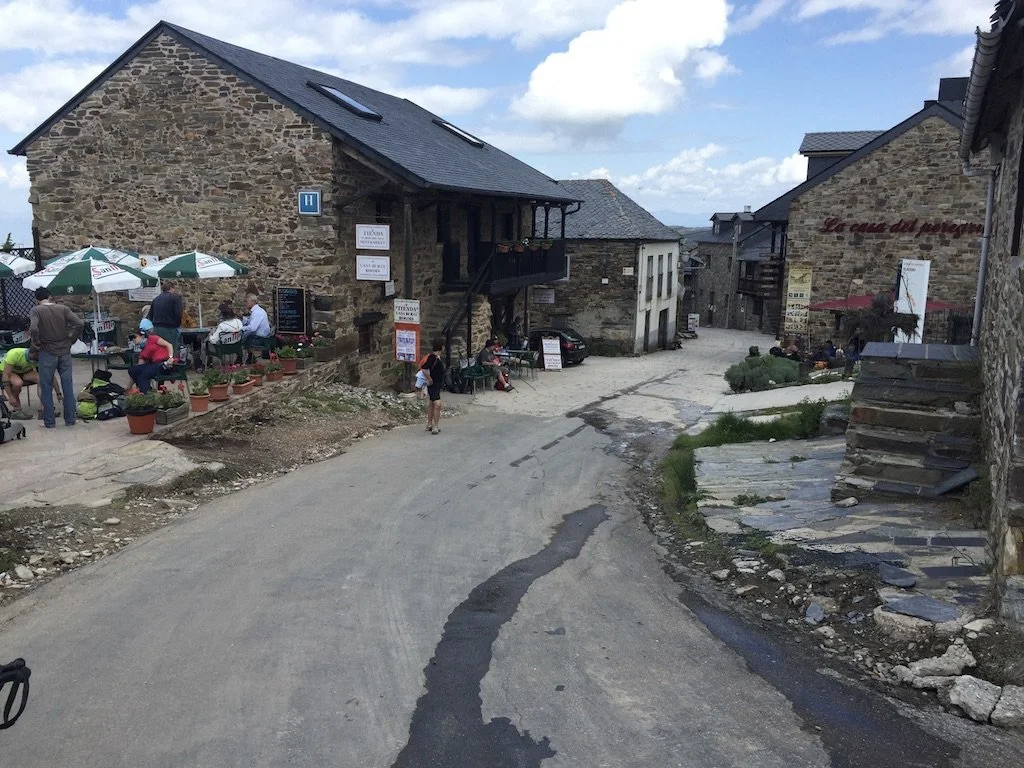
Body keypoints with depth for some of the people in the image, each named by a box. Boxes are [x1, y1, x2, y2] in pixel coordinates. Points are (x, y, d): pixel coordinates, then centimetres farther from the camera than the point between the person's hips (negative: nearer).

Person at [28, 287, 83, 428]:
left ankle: (49, 421, 11)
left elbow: (33, 329, -23)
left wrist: (36, 344, -7)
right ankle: (70, 419, 14)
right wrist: (71, 340, 2)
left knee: (46, 388, 8)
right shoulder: (62, 308, 2)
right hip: (65, 352, 3)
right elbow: (79, 323, -8)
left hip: (47, 353, -3)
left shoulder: (35, 310, -6)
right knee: (68, 386, 9)